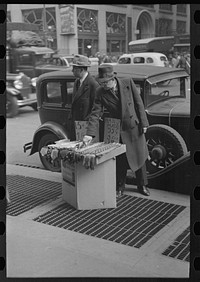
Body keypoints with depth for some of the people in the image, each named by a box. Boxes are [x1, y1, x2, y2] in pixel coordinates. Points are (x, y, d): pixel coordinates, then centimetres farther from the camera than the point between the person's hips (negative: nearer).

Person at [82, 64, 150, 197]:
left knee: (139, 157, 12)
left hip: (134, 127, 1)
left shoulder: (128, 83, -11)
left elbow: (139, 103, -5)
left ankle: (142, 185, 31)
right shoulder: (100, 92, -11)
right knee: (120, 160, 8)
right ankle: (120, 187, 28)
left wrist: (143, 123, -5)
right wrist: (90, 134, -24)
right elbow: (95, 114, -13)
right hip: (117, 130, 0)